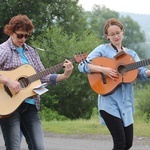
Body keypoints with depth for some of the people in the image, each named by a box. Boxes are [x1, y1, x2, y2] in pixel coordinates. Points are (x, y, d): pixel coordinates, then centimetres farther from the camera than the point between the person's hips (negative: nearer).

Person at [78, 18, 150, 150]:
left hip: (126, 103, 6)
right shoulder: (103, 49, 0)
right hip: (109, 103, -6)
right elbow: (82, 65, -10)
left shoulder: (131, 54, 14)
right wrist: (103, 69, -22)